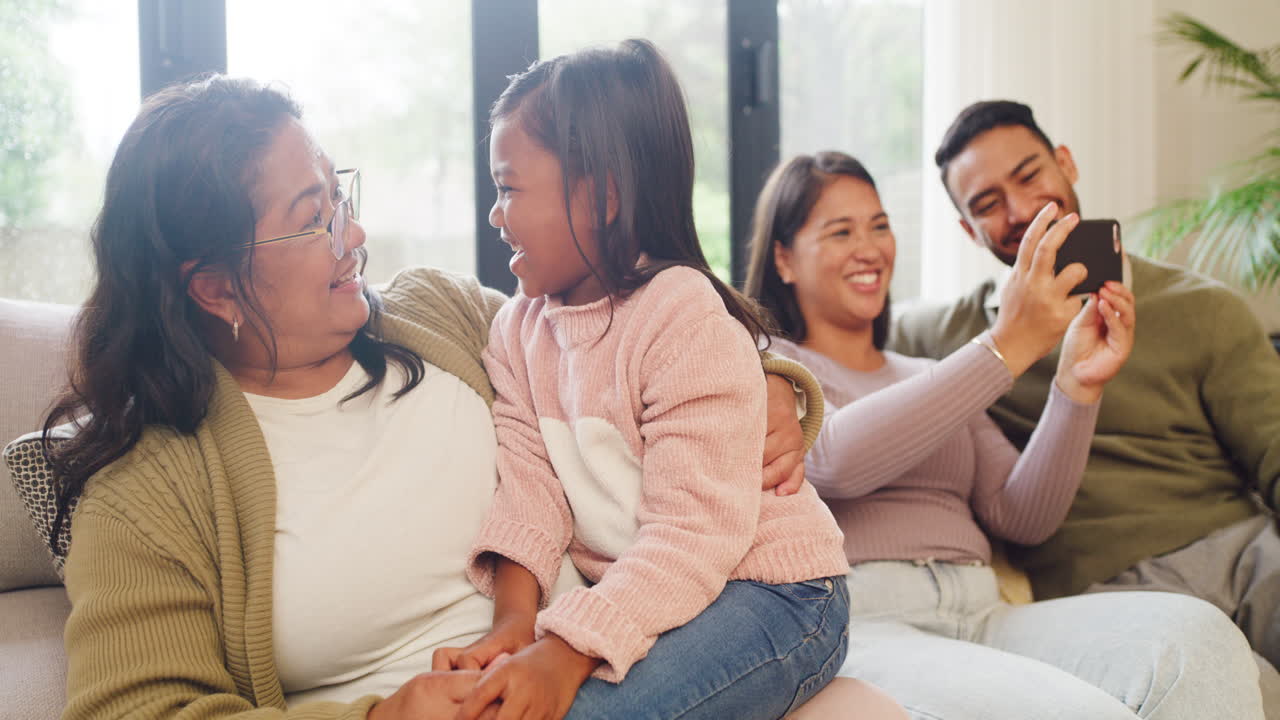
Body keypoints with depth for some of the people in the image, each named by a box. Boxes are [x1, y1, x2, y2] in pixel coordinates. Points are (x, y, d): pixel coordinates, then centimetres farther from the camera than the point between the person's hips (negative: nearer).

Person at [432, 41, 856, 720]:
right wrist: (515, 616, -21)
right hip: (622, 588, 7)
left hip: (763, 587, -7)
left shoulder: (685, 319, -18)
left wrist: (565, 653, -34)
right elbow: (528, 480, -3)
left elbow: (697, 530, -24)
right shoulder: (518, 325, 7)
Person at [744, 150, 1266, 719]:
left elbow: (1019, 518, 14)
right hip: (856, 624, -6)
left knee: (1194, 633, -23)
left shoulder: (931, 377, 28)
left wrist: (1078, 384, 0)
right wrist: (1008, 346, -17)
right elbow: (836, 461, -14)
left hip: (979, 615, 6)